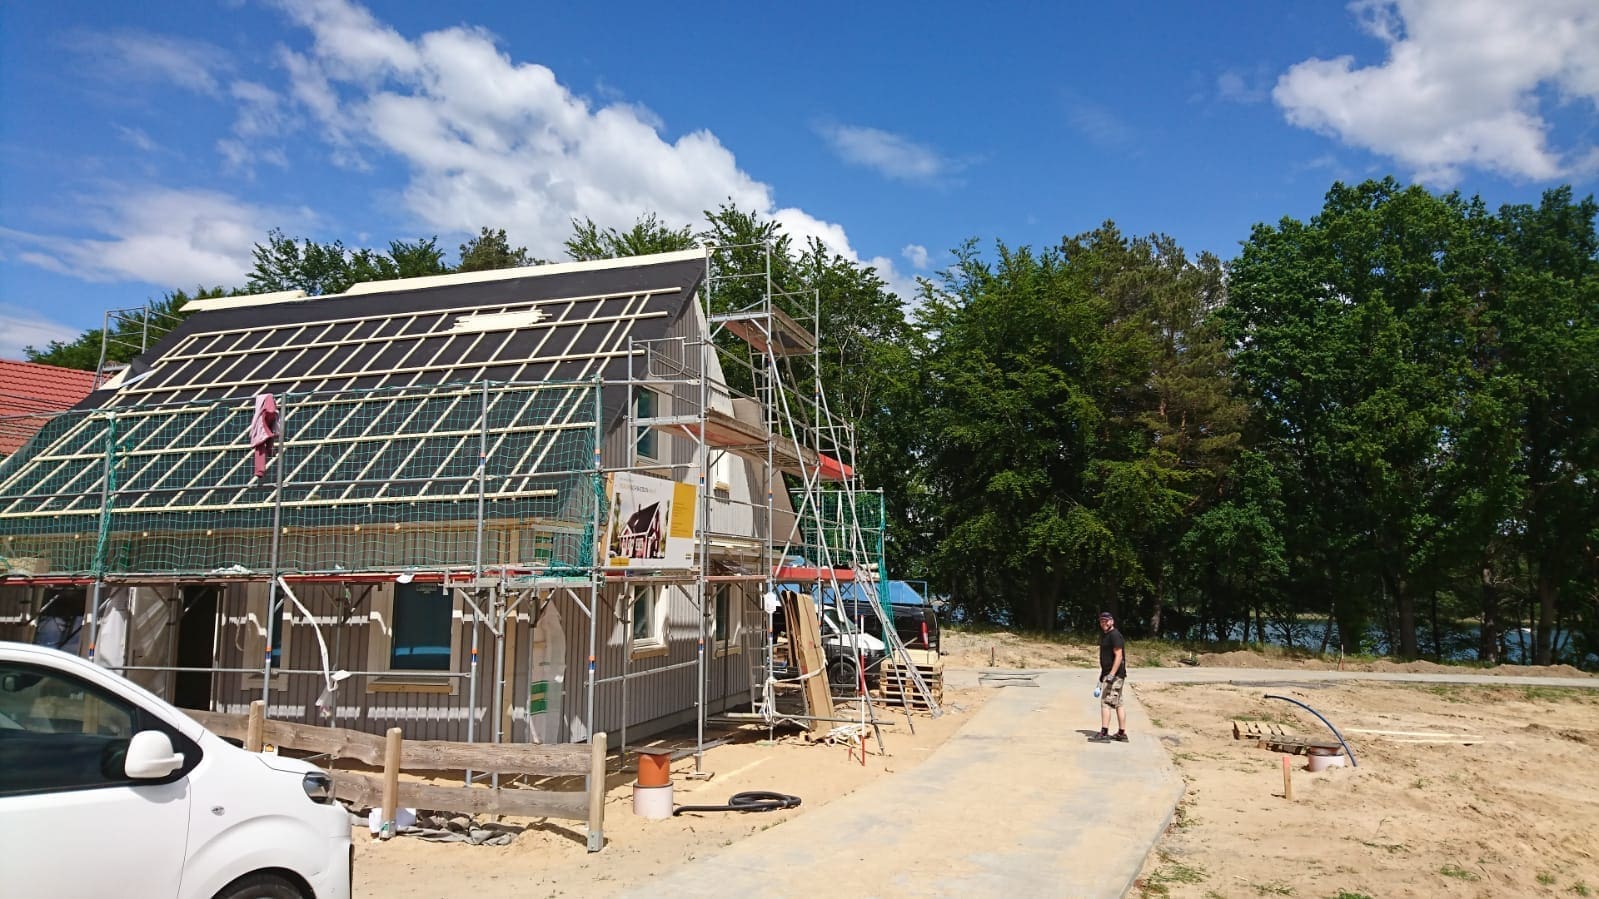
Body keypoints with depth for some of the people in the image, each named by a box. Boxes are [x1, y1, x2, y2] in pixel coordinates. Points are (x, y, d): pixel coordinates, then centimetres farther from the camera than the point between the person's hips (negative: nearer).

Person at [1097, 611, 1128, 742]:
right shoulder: (1105, 635, 18)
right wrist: (1103, 675, 25)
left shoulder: (1115, 635, -14)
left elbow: (1118, 656, -21)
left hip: (1114, 674, -10)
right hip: (1109, 674, 10)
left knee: (1106, 702, -11)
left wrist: (1111, 674, -26)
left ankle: (1104, 732, -11)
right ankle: (1122, 733, 16)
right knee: (1118, 704, 12)